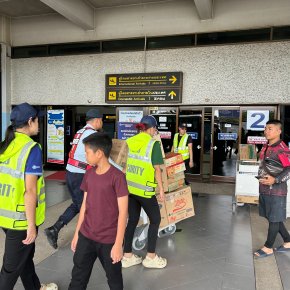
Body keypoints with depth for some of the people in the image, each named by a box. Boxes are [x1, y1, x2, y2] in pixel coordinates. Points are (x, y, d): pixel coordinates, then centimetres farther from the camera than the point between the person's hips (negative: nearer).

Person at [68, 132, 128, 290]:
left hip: (109, 240, -5)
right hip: (86, 236, 5)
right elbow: (85, 204, 9)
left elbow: (123, 212, -17)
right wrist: (77, 233, 12)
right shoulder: (89, 174, 2)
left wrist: (118, 244, -16)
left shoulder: (117, 177, -18)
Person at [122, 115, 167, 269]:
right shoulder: (154, 144, -12)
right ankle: (151, 257, 21)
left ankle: (127, 256, 26)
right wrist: (161, 188, -1)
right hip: (145, 189, -6)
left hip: (129, 187, 6)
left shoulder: (128, 142, 4)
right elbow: (156, 169, -11)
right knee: (155, 219, 13)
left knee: (132, 220, 18)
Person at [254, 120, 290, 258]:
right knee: (274, 218, 18)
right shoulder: (265, 147, 9)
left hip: (276, 190, -8)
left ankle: (268, 248, 20)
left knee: (274, 219, 6)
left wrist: (275, 180, -27)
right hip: (264, 188, 8)